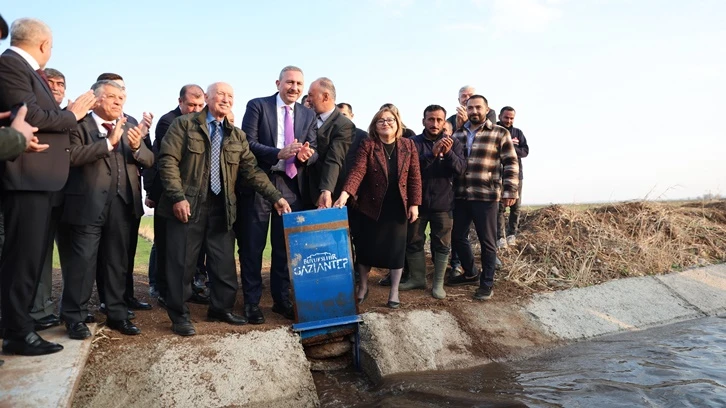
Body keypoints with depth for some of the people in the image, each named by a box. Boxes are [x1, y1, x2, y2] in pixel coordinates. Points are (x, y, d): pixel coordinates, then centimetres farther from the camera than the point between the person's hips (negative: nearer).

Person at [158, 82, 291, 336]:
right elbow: (168, 161, -6)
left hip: (222, 207, 4)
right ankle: (180, 316, 16)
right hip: (188, 204, -4)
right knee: (182, 262, 2)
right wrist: (178, 197, -16)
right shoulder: (184, 125, 2)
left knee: (225, 263, 8)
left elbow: (251, 170, 7)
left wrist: (275, 197, -4)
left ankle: (221, 308, 25)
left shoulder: (237, 136, 13)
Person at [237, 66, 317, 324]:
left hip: (292, 186, 4)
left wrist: (306, 155, -20)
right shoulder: (257, 106, -1)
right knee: (252, 246, 4)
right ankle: (252, 302, 16)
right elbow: (248, 143, -11)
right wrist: (279, 153, -25)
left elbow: (315, 151, 4)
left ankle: (281, 299, 23)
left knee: (285, 246, 10)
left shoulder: (308, 115, 11)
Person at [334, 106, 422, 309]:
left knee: (396, 249, 4)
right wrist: (345, 194, -30)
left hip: (398, 207, 1)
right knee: (366, 247, 7)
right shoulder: (367, 145, -4)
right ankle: (363, 287, 28)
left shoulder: (408, 145, 2)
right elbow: (358, 171, -16)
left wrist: (414, 204, -4)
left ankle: (394, 292, 19)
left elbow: (414, 176, 2)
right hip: (373, 205, -1)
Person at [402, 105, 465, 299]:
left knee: (442, 244, 7)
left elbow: (461, 169, -9)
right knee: (413, 241, 9)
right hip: (418, 201, 0)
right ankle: (418, 278, 26)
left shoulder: (453, 143, 1)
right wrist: (431, 154, -30)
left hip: (443, 203, 0)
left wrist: (448, 153, -28)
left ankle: (438, 283, 19)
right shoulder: (414, 142, -2)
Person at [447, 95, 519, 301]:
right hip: (460, 196, 5)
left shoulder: (500, 133, -2)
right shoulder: (458, 134, 12)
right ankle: (470, 274, 33)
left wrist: (510, 191, -11)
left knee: (487, 241, 4)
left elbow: (511, 164, -5)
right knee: (458, 237, 13)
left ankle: (487, 283, 19)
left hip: (486, 196, -5)